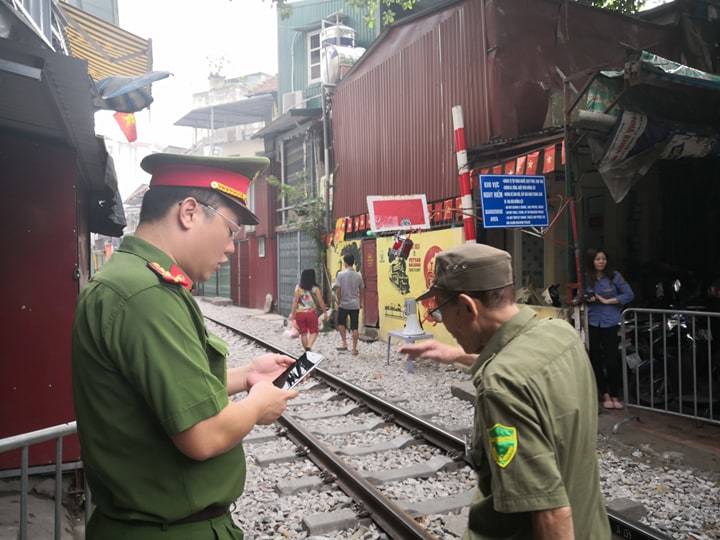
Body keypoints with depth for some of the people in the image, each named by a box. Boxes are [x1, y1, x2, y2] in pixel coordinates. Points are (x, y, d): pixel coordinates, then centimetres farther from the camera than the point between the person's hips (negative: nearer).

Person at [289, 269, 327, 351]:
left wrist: (292, 313, -4)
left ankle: (307, 350, 22)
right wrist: (325, 312, 6)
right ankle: (309, 346, -11)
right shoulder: (315, 288, -5)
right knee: (314, 331, 11)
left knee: (303, 333, 14)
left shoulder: (298, 288, -3)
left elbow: (295, 301, -7)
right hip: (311, 313, -2)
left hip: (300, 313, 2)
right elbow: (321, 302, -4)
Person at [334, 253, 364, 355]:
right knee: (354, 328, 4)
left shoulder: (341, 274, -9)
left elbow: (338, 290, -10)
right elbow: (361, 291, 9)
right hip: (355, 304, 2)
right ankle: (354, 349, 8)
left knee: (341, 323, 20)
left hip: (343, 304, -2)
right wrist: (360, 303, 22)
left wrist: (338, 302, 3)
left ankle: (344, 344, 16)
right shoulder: (358, 275, 1)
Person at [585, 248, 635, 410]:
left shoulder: (614, 276, -2)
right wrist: (588, 299, -4)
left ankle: (615, 395, 12)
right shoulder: (587, 278, 5)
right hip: (593, 323, 3)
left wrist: (607, 301, -10)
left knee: (612, 360, -4)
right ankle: (605, 395, 19)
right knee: (596, 360, 5)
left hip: (611, 323, -2)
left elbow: (629, 295, -5)